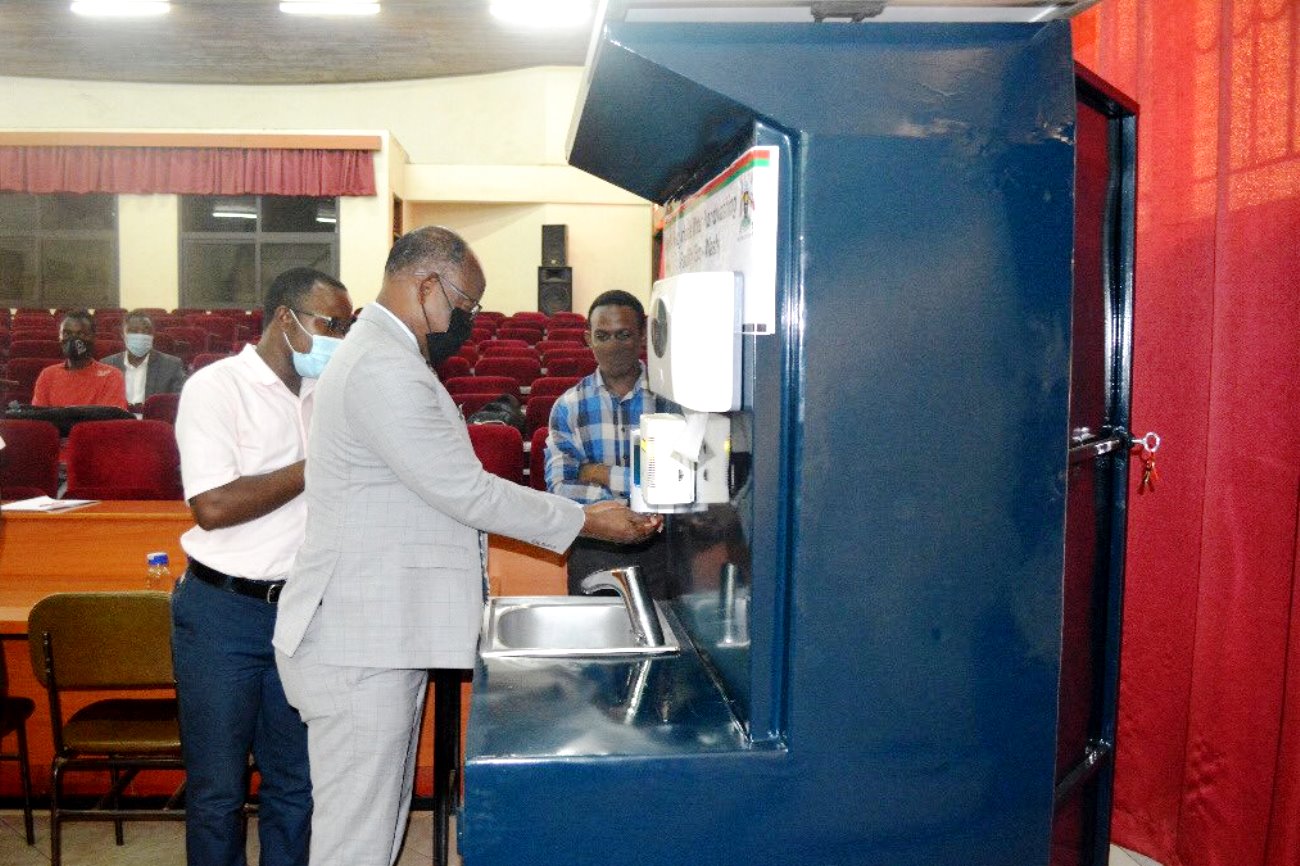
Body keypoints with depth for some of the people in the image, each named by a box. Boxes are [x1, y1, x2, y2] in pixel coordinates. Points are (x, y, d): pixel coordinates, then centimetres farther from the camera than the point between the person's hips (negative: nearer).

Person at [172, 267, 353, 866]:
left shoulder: (321, 394, 9)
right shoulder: (217, 386, -9)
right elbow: (213, 506, -20)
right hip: (223, 614, -5)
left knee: (296, 784, 13)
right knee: (217, 790, 8)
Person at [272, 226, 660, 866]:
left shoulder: (382, 355, 17)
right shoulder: (385, 369, -19)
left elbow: (442, 490, 20)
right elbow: (468, 493, -18)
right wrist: (588, 521, -9)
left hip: (383, 636, 11)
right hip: (360, 646, -11)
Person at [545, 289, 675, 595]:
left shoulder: (671, 398, -4)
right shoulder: (568, 407, 0)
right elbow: (559, 489, -10)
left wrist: (601, 474, -12)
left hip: (658, 549, -1)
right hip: (591, 551, 1)